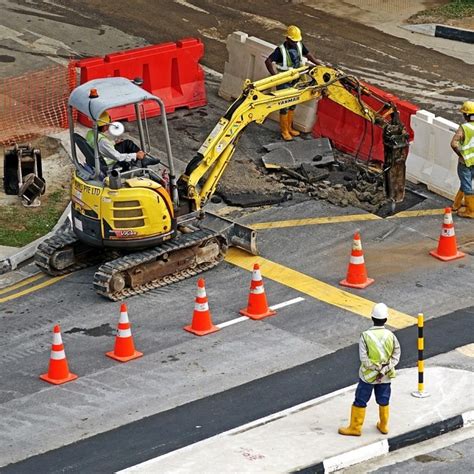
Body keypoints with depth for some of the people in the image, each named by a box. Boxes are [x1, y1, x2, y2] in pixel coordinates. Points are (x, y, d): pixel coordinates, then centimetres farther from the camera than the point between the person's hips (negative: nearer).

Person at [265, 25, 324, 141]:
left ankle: (289, 128, 34)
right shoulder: (281, 50, -23)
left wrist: (320, 64, 7)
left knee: (293, 105, 18)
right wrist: (275, 76, -28)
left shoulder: (299, 45, -3)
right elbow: (268, 62, -27)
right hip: (284, 83, -7)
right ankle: (284, 131, 15)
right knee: (284, 107, 3)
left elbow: (308, 55, 13)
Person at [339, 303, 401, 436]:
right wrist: (383, 370, -11)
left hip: (368, 375, -3)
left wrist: (376, 369, -10)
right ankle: (383, 425, 34)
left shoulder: (366, 336, -18)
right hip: (385, 376, 3)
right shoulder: (390, 336, -11)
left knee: (360, 401, 11)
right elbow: (396, 356, -10)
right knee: (383, 401, 20)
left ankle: (355, 427, 19)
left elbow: (364, 358, -19)